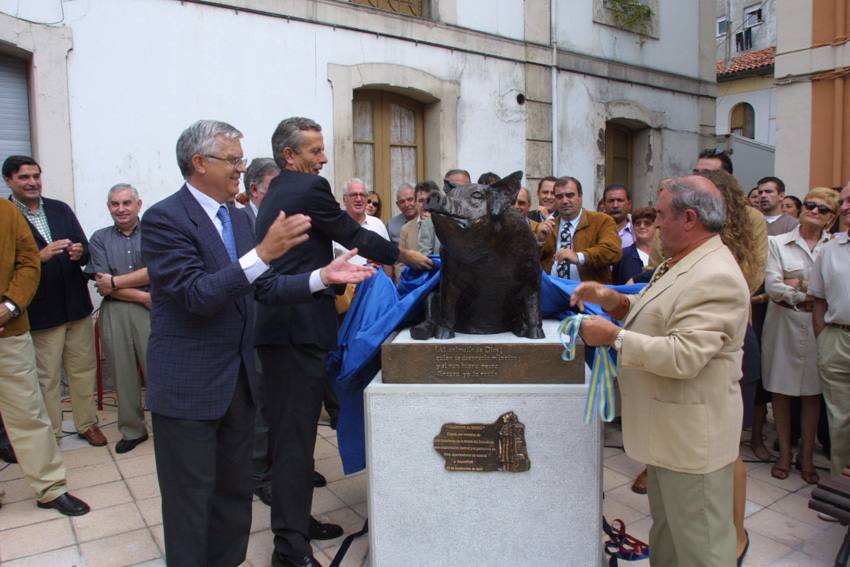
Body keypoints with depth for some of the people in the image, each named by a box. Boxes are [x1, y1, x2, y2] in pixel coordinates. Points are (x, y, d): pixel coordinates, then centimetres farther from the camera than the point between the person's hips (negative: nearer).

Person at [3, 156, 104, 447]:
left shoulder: (61, 209, 7)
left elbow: (85, 251, 6)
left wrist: (79, 252, -15)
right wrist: (40, 256, -25)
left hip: (77, 305, 4)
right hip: (40, 311, -4)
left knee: (83, 370, 13)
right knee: (46, 377, 8)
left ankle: (87, 423, 29)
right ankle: (49, 434, 23)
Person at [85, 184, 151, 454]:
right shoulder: (100, 239, 10)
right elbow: (102, 284, 1)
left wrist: (115, 282, -8)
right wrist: (142, 296, -8)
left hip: (149, 310, -2)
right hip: (114, 312, 3)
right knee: (123, 372, 9)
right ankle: (132, 430, 22)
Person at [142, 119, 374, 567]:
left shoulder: (238, 217, 9)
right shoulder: (164, 219, -14)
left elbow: (264, 287, 9)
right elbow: (197, 295, -24)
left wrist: (323, 276, -3)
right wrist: (264, 252, -33)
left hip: (238, 379, 7)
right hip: (188, 384, -7)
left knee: (234, 492, 18)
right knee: (191, 499, 8)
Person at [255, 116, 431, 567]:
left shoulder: (275, 194, 20)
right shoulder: (309, 188, -9)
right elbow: (354, 236, -4)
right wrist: (404, 255, 8)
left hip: (275, 326, 10)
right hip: (298, 327, -10)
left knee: (288, 429, 16)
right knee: (296, 432, -6)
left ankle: (294, 521, 30)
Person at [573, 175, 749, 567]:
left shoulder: (716, 278, -23)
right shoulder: (680, 263, 10)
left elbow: (683, 356, -29)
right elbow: (658, 319, 18)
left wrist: (613, 336, -21)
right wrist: (611, 300, 1)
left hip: (692, 433, -10)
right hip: (666, 429, 10)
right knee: (666, 532, 25)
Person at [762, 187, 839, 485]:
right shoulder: (778, 243, 0)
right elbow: (772, 287, -9)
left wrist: (799, 285, -12)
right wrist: (810, 294, -12)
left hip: (818, 326, 1)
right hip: (784, 324, -1)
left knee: (813, 393, 7)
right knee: (781, 390, 6)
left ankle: (807, 455, 22)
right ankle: (784, 452, 21)